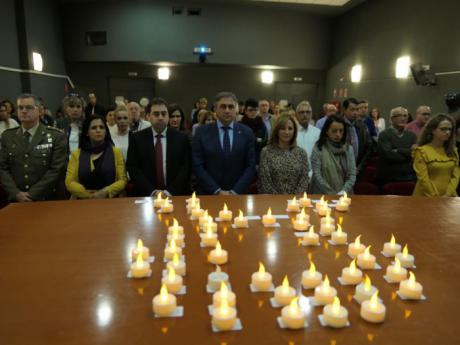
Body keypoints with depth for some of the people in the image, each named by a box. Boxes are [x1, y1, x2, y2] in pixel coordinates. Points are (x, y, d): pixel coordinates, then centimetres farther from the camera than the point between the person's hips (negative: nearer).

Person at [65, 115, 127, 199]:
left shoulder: (116, 152, 8)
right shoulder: (76, 154, 11)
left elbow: (123, 180, 3)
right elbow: (69, 182, 5)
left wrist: (106, 192, -11)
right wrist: (88, 194, -9)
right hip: (83, 201, 1)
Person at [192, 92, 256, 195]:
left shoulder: (246, 132, 0)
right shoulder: (202, 132, -3)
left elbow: (250, 166, -3)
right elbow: (198, 166, -7)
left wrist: (235, 192, -12)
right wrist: (217, 191, -13)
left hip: (238, 194, 1)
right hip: (208, 195, -1)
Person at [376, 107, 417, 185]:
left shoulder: (411, 135, 12)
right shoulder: (385, 135, -5)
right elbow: (388, 154, -17)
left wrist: (398, 150, -11)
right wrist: (410, 152, -5)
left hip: (410, 178, 4)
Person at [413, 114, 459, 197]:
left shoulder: (453, 151, 10)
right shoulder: (421, 151, -5)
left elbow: (455, 175, 4)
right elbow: (423, 178, -9)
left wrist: (448, 195, -8)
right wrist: (436, 198, -11)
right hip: (427, 197, -4)